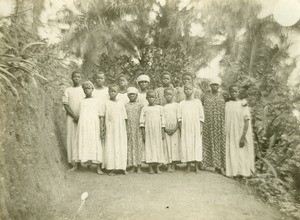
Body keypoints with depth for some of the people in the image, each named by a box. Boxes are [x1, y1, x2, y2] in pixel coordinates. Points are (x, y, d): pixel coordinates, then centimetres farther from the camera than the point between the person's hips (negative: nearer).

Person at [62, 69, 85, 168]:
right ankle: (73, 162, 3)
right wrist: (74, 116, -9)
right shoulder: (68, 90, 9)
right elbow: (65, 105, 2)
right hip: (71, 118, 0)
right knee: (72, 138, -1)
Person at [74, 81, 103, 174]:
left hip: (93, 125, -2)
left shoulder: (96, 101, 7)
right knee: (81, 142, 2)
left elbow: (99, 115, 6)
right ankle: (76, 165, 12)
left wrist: (100, 128, 1)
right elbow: (80, 115, 15)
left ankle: (98, 167, -1)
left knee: (95, 143, -4)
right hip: (83, 125, 2)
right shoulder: (82, 101, 13)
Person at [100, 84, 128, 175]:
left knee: (122, 147, 3)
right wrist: (102, 129, -2)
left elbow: (124, 118, 8)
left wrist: (125, 130, 5)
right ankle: (112, 168, 6)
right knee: (110, 148, 0)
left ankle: (123, 167, 13)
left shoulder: (121, 104, 7)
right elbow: (102, 117, 3)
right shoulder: (106, 104, 3)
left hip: (120, 130, 1)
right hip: (110, 130, -1)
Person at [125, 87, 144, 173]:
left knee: (139, 146, -1)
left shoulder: (140, 105, 5)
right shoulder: (125, 106, 8)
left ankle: (138, 167, 6)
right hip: (129, 129, 1)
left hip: (138, 129, -1)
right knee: (130, 147, 2)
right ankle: (132, 166, 12)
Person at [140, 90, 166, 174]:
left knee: (158, 147, 3)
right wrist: (143, 134, -2)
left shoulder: (159, 108, 8)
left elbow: (162, 121, 8)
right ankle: (150, 168, 8)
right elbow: (142, 122, 2)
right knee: (149, 148, -1)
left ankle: (157, 168, 12)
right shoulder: (144, 109, 4)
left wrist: (163, 133, 5)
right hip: (148, 132, -1)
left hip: (158, 132, 2)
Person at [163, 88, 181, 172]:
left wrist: (175, 128, -9)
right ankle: (169, 166, 6)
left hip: (175, 130, 0)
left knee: (175, 145, -1)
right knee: (167, 146, -1)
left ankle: (173, 166, 8)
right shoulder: (163, 107, 6)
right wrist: (165, 129, -7)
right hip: (166, 130, 1)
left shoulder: (177, 105, 4)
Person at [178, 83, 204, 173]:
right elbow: (179, 117, 5)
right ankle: (188, 166, 8)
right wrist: (181, 129, -1)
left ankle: (196, 166, 8)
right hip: (185, 128, 1)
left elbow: (201, 116, 4)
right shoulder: (182, 103, 7)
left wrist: (201, 128, -2)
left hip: (196, 128, 0)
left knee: (197, 145, 0)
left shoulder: (197, 102, 5)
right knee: (186, 146, 0)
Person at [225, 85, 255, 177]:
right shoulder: (226, 105, 7)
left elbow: (246, 122, -8)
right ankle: (233, 172, 17)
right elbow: (224, 121, 9)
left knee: (241, 155, 1)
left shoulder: (243, 105, -4)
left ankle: (242, 172, 15)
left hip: (240, 135, -3)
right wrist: (224, 135, 4)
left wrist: (243, 137, -16)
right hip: (230, 135, 3)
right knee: (231, 154, 5)